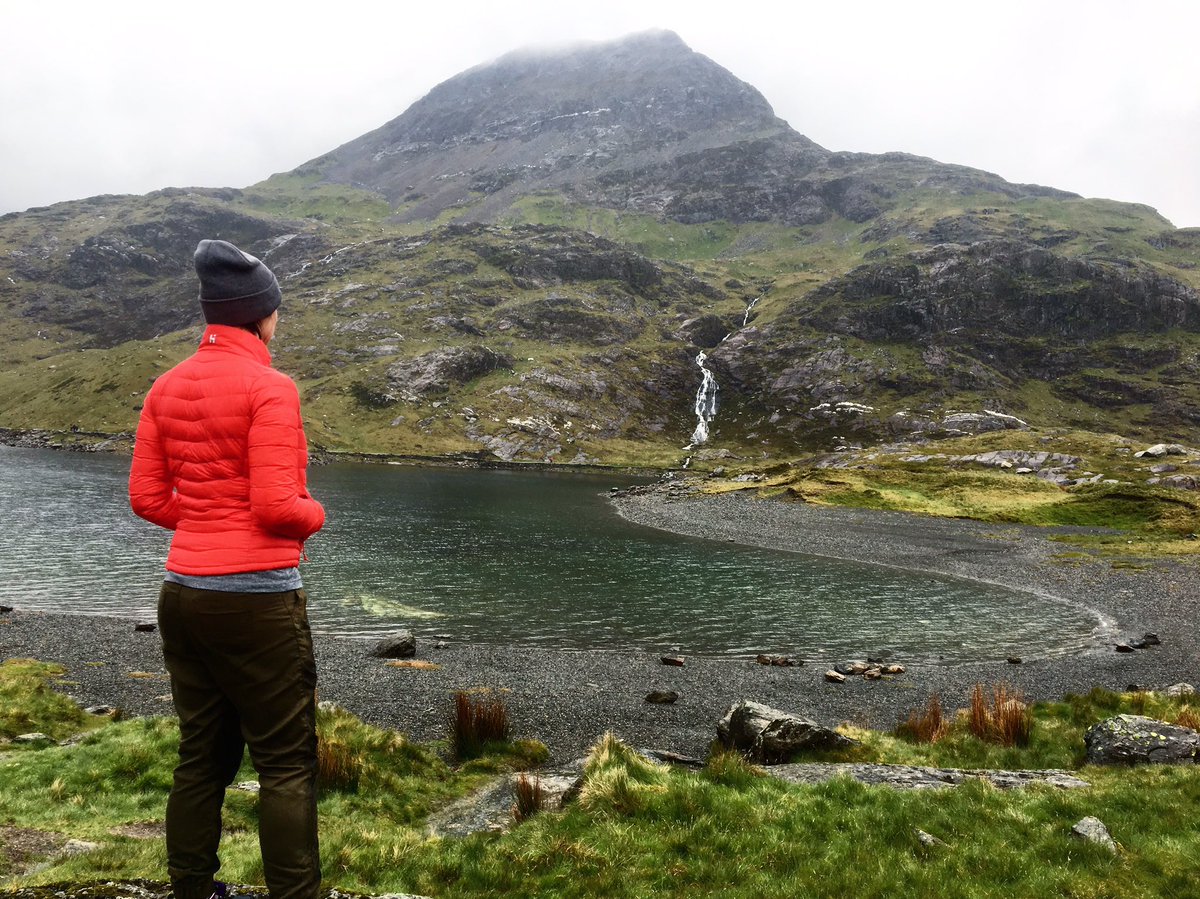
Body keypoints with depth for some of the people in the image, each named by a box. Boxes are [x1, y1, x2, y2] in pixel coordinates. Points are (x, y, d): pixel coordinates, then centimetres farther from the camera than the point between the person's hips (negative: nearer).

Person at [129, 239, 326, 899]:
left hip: (184, 592, 8)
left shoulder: (168, 387, 7)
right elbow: (277, 506, -19)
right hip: (257, 597, -7)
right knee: (286, 764, 4)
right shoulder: (268, 387, -14)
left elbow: (146, 496, 8)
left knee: (201, 756, 19)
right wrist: (314, 513, 1)